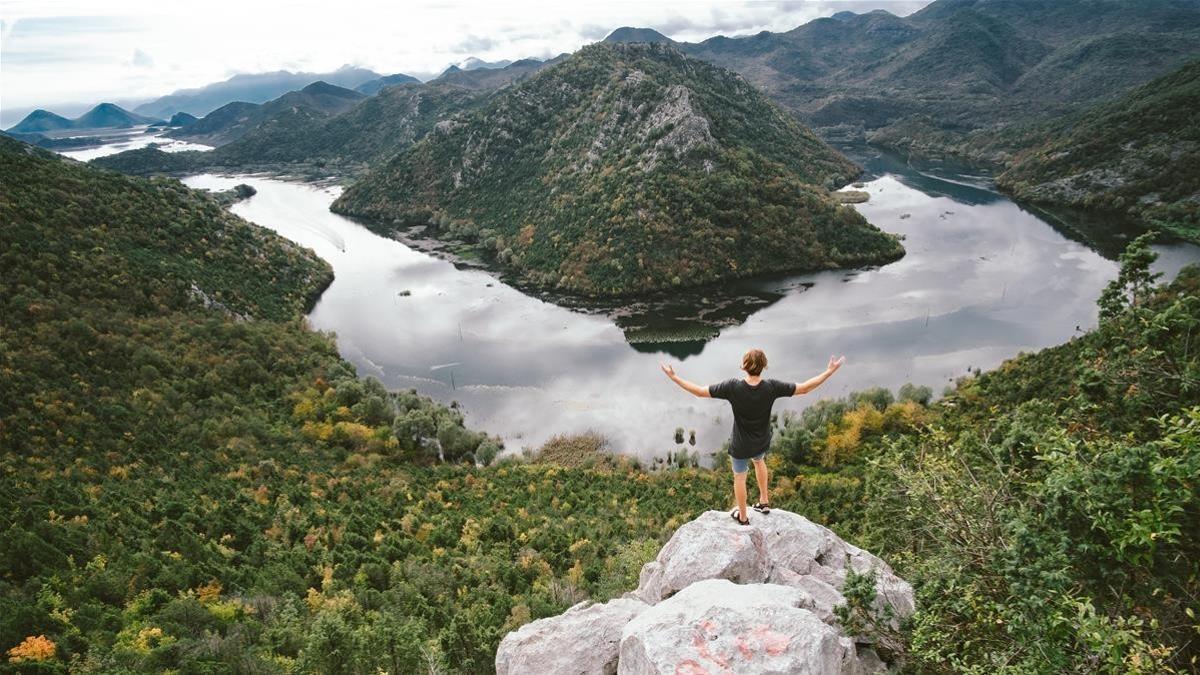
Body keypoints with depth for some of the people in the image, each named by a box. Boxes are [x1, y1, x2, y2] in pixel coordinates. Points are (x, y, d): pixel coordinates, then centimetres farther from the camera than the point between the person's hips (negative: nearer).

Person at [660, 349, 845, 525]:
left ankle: (742, 516, 43)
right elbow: (804, 388, -18)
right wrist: (830, 371, -9)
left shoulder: (733, 387, -30)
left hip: (740, 446, -2)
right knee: (758, 461, 37)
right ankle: (764, 501, 45)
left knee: (739, 477, 22)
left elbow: (700, 392, -24)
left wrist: (674, 377, -16)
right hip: (762, 443, 2)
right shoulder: (771, 387, -26)